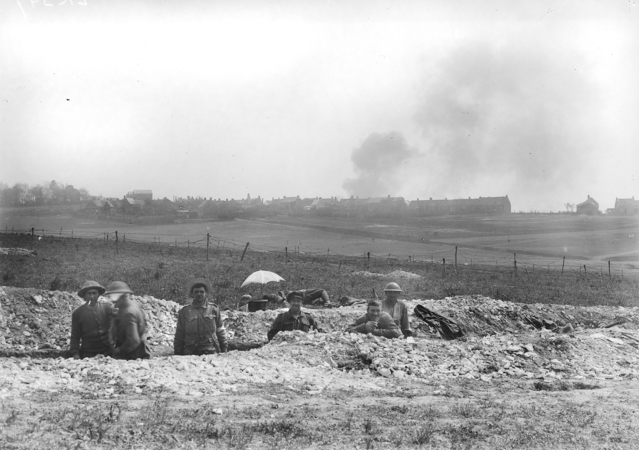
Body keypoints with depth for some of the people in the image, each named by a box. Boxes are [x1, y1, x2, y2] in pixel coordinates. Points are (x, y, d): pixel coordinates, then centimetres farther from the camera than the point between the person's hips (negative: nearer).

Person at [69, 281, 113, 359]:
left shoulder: (107, 307, 2)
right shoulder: (78, 313, 4)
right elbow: (75, 337, 6)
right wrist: (75, 354, -5)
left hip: (107, 352, 0)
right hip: (88, 354, 0)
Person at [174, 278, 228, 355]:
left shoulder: (214, 310, 8)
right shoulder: (184, 312, 7)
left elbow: (221, 331, 13)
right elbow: (179, 336, 11)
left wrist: (224, 349, 11)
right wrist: (177, 355, 9)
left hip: (211, 352, 0)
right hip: (190, 353, 0)